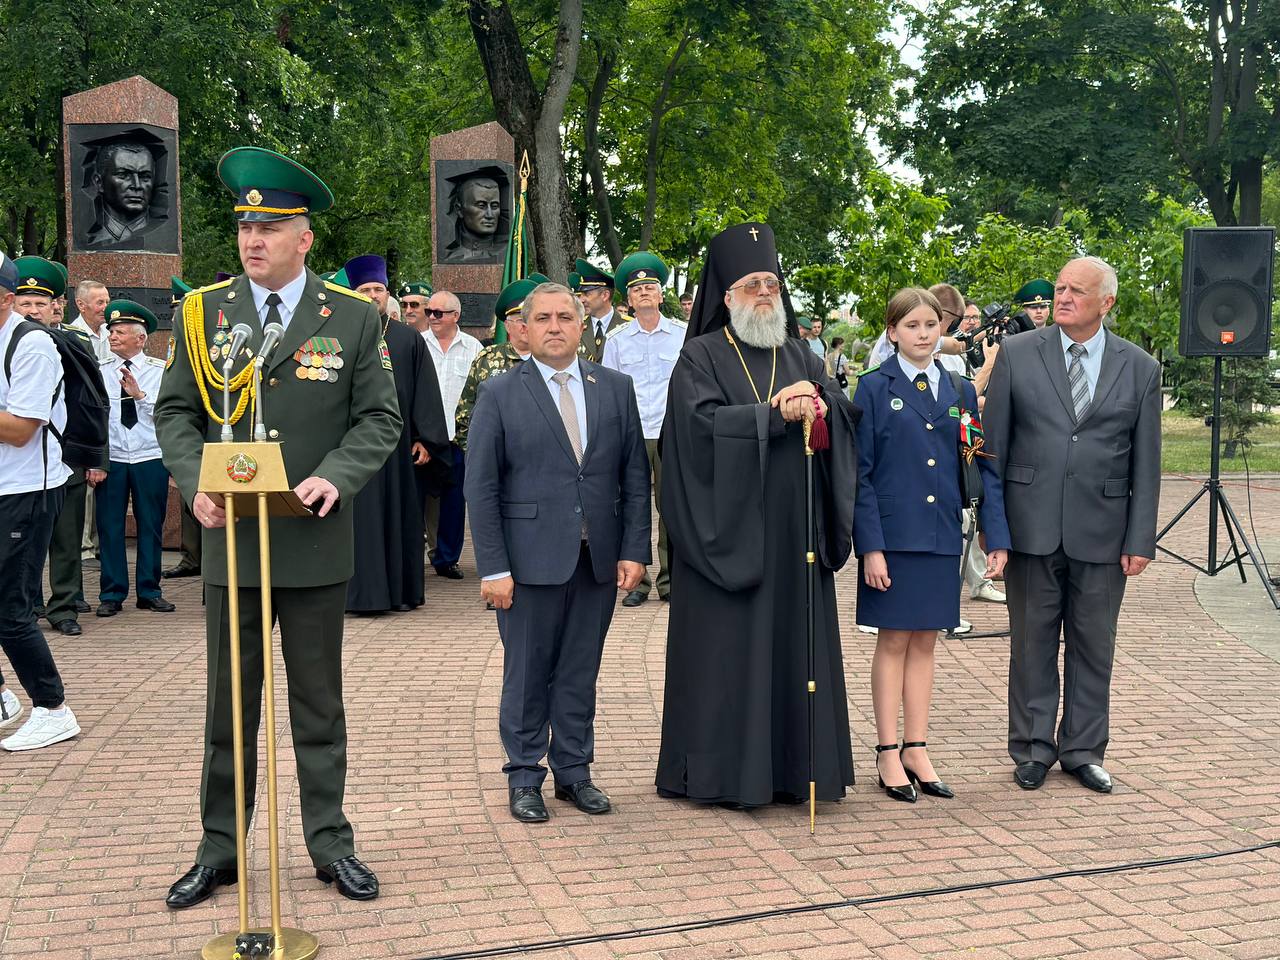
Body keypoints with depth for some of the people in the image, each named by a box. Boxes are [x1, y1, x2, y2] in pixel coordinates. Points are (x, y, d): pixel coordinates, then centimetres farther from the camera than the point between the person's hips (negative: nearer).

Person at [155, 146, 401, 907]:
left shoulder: (354, 317, -2)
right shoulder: (204, 313, 3)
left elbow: (380, 418, -1)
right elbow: (176, 411, 6)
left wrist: (336, 476, -18)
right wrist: (196, 481, -12)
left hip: (316, 544, -1)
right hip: (231, 539, 1)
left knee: (319, 704, 11)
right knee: (229, 707, 11)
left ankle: (331, 844, 23)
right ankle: (220, 848, 24)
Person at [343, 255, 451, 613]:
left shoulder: (409, 339, 7)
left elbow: (425, 393, 5)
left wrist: (425, 439, -2)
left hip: (397, 443, 1)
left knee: (399, 512, 6)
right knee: (359, 515, 0)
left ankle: (401, 589, 14)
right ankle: (362, 590, 6)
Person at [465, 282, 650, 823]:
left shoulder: (615, 388, 8)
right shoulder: (500, 394, -1)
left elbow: (635, 474, 8)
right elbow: (481, 486, -4)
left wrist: (634, 550, 0)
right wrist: (493, 567, -10)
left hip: (599, 559, 3)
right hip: (531, 558, -3)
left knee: (580, 672, 11)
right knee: (526, 673, 6)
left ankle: (574, 771, 25)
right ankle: (525, 778, 19)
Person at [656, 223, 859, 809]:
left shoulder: (799, 356, 15)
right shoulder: (700, 357, 1)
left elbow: (844, 411, 3)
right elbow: (702, 423, -15)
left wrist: (818, 404, -18)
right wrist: (776, 414, -17)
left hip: (793, 530, 5)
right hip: (729, 529, -5)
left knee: (794, 643, 6)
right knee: (728, 647, -1)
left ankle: (791, 764, 15)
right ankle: (721, 769, 8)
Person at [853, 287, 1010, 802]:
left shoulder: (960, 391, 9)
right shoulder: (874, 388, -3)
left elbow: (983, 466, 8)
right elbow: (859, 472, -6)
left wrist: (996, 536, 0)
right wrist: (870, 545, -14)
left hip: (941, 535, 4)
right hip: (893, 534, -4)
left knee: (924, 642, 9)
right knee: (893, 641, 2)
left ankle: (916, 750, 18)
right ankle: (888, 754, 12)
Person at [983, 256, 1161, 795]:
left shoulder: (1140, 368, 4)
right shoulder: (1017, 353, 1)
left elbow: (1145, 463, 5)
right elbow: (993, 443, 2)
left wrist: (1140, 539, 0)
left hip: (1102, 531, 1)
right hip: (1031, 526, -1)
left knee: (1093, 646, 10)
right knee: (1032, 641, 8)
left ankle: (1083, 750, 24)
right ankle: (1033, 749, 21)